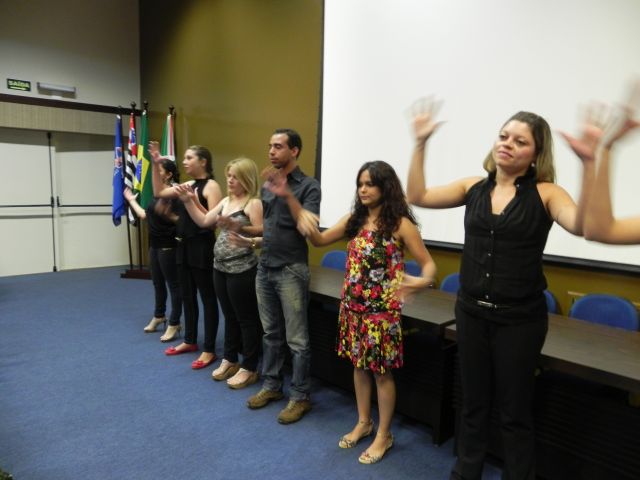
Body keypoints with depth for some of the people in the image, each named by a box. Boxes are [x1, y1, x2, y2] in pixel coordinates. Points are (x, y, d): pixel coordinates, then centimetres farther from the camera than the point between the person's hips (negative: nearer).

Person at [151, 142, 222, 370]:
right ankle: (190, 341, 32)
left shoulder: (211, 186, -11)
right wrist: (155, 165, 12)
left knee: (207, 298, 1)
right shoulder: (188, 185, 12)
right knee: (187, 296, 17)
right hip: (184, 246, 8)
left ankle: (209, 350, 10)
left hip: (203, 247, -8)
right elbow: (159, 192, 18)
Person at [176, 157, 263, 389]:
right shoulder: (226, 201, 12)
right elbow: (203, 221, 12)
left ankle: (249, 368, 16)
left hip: (242, 270, -8)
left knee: (246, 319, 4)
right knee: (229, 317, 18)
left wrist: (245, 241, -34)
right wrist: (188, 201, 3)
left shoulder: (254, 203, -12)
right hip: (220, 268, 8)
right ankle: (230, 360, 33)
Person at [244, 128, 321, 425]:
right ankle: (271, 385, 31)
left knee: (296, 339, 2)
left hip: (291, 270, -7)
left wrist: (288, 195, -27)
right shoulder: (267, 185, 11)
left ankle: (300, 397, 15)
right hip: (265, 268, 7)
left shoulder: (308, 186, -9)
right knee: (271, 333, 17)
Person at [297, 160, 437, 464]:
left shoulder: (400, 224, -12)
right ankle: (363, 423, 37)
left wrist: (423, 281, -34)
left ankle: (384, 434, 27)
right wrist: (305, 220, -12)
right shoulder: (354, 219, 4)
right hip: (353, 304, 6)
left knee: (381, 370, 7)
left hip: (382, 309, -5)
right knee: (358, 364, 17)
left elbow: (428, 263, -11)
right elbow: (319, 240, 10)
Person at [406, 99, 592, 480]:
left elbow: (582, 225, -27)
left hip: (520, 319, -4)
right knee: (473, 403, 20)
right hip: (471, 312, 4)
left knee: (515, 411, 13)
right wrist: (421, 143, -7)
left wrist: (589, 164, -39)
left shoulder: (545, 193, -9)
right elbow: (418, 197, -1)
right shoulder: (474, 188, 2)